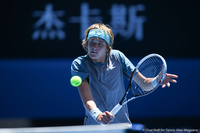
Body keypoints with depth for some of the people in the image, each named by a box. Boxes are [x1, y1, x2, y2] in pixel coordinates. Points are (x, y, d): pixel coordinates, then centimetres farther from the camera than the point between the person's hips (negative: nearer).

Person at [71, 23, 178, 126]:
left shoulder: (117, 57, -2)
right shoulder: (79, 64, -10)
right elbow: (87, 100, -22)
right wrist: (98, 115, -41)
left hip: (122, 123, 1)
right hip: (95, 126, -1)